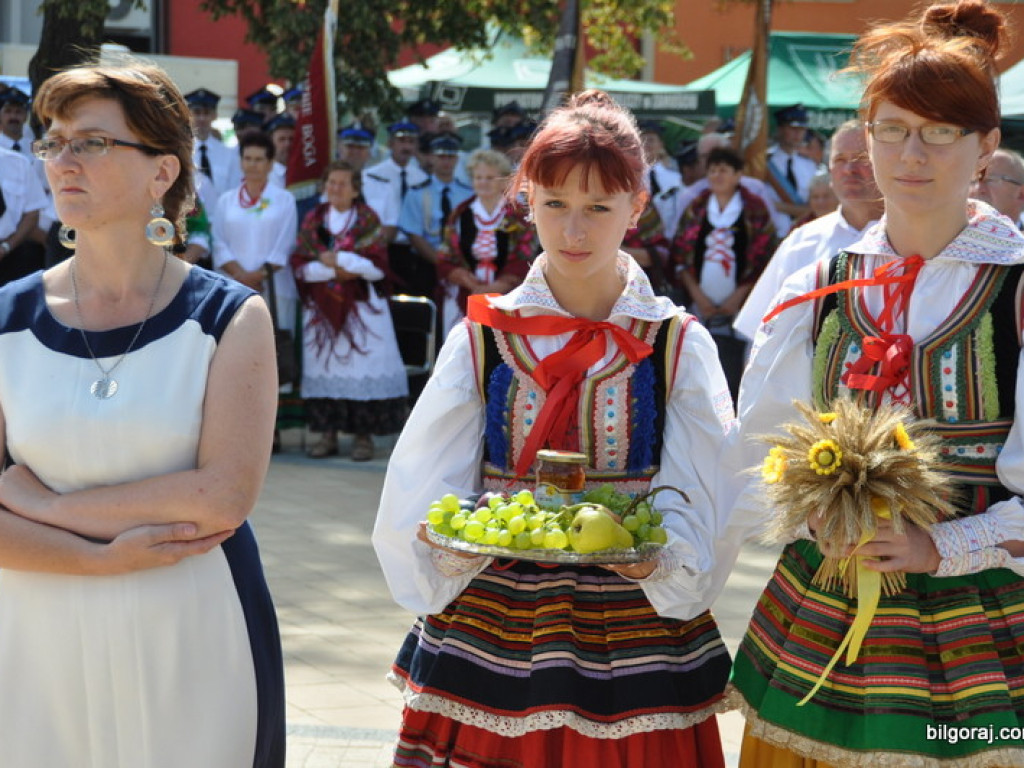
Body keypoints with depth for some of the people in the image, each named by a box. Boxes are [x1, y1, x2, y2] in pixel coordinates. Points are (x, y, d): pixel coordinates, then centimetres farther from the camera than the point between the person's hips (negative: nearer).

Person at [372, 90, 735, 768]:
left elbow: (698, 508, -6)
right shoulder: (484, 339, 4)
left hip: (629, 642, -1)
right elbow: (419, 503, -2)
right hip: (492, 630, 1)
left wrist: (653, 557, -25)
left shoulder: (678, 347, 2)